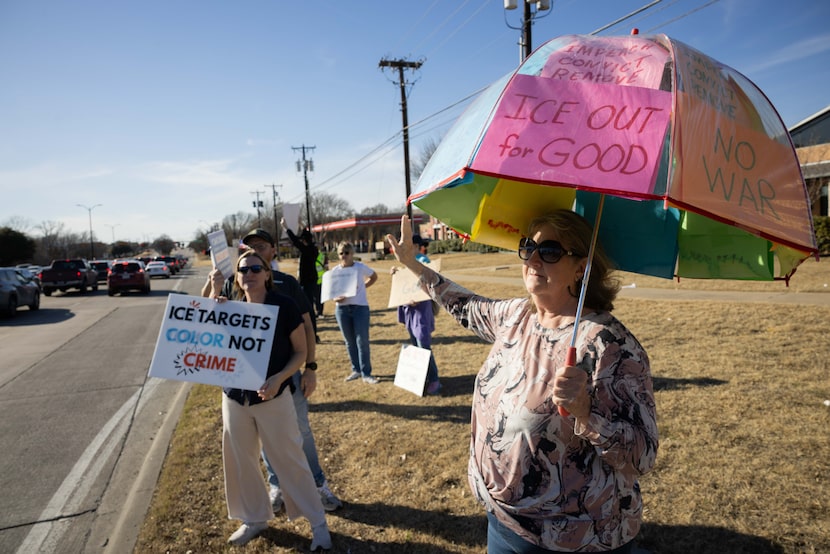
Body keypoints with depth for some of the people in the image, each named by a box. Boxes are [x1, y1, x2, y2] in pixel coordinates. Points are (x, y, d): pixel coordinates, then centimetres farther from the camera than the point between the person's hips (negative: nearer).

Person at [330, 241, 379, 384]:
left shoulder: (361, 267, -3)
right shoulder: (334, 271, 1)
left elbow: (374, 277, 14)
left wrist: (362, 287, 0)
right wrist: (336, 298, -17)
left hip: (360, 307, -2)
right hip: (342, 309, 3)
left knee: (362, 341, -4)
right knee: (350, 341, 11)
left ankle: (366, 373, 3)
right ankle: (356, 370, 25)